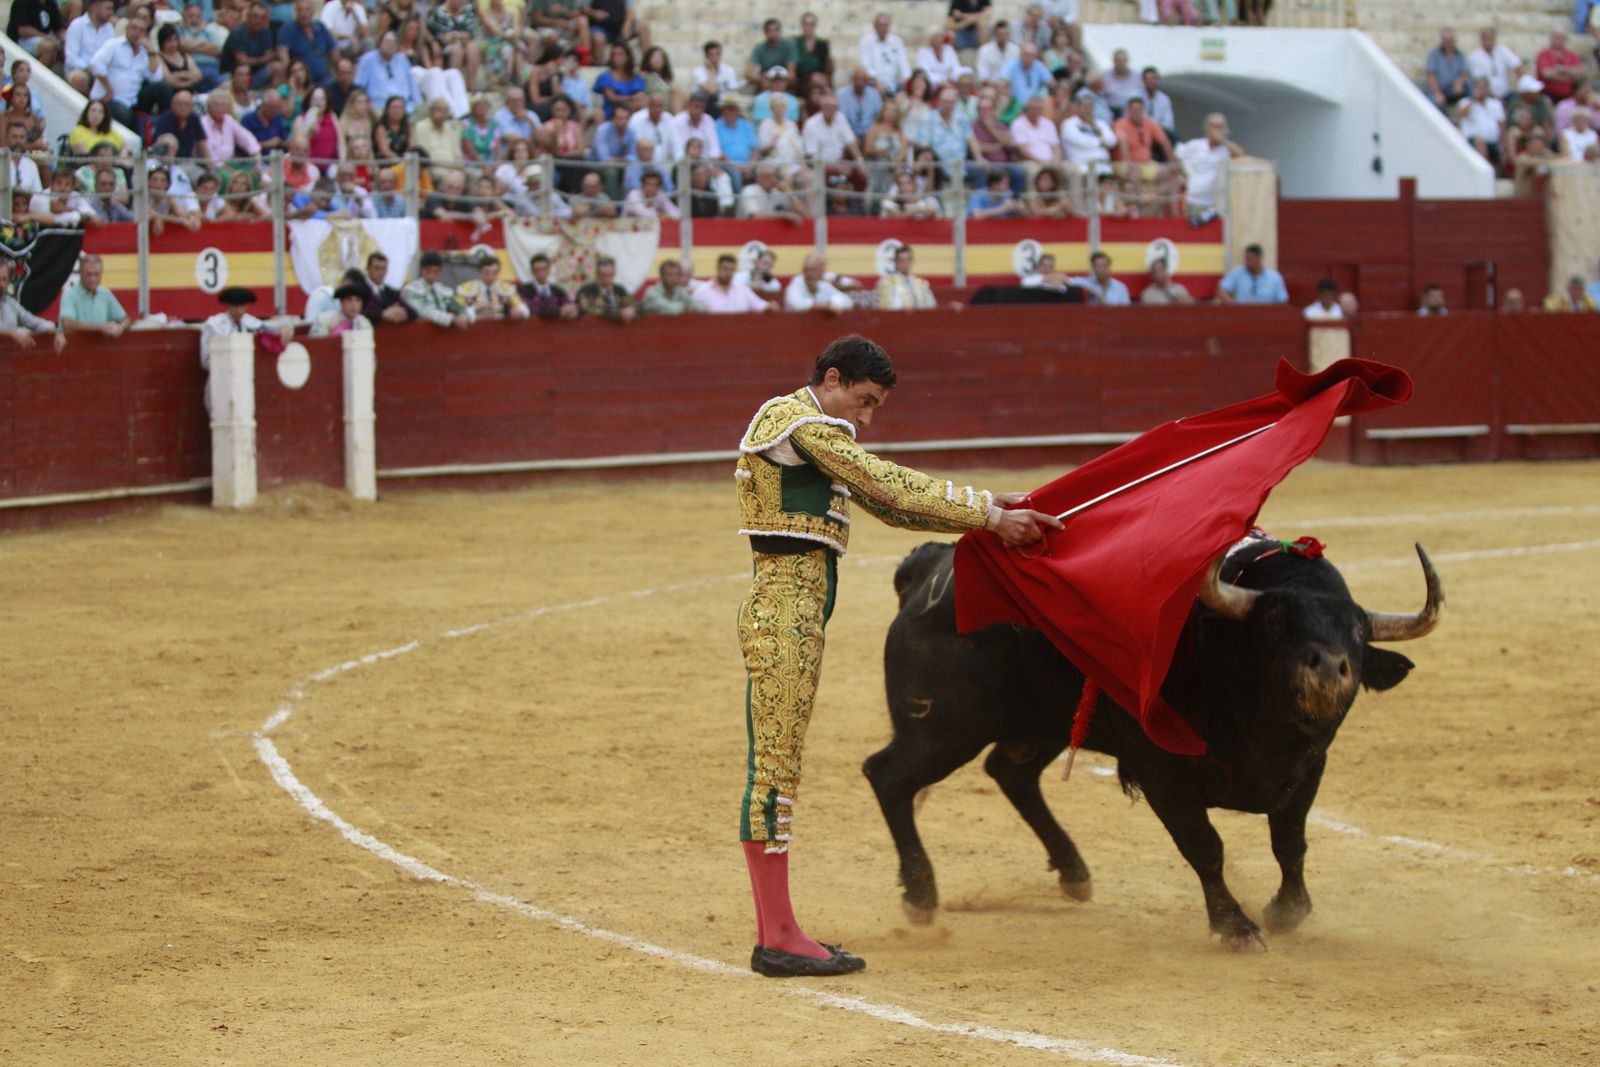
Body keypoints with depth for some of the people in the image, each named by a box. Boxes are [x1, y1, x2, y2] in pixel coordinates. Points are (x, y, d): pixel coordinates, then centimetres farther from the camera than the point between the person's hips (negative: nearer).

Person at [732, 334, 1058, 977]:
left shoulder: (818, 436, 23)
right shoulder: (795, 419, -9)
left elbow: (890, 506, 20)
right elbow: (890, 486, -12)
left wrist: (982, 514, 10)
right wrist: (989, 516, -9)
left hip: (795, 614, 11)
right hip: (785, 607, -11)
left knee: (773, 764, 10)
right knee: (776, 762, -8)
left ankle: (775, 932, 13)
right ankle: (778, 939, -8)